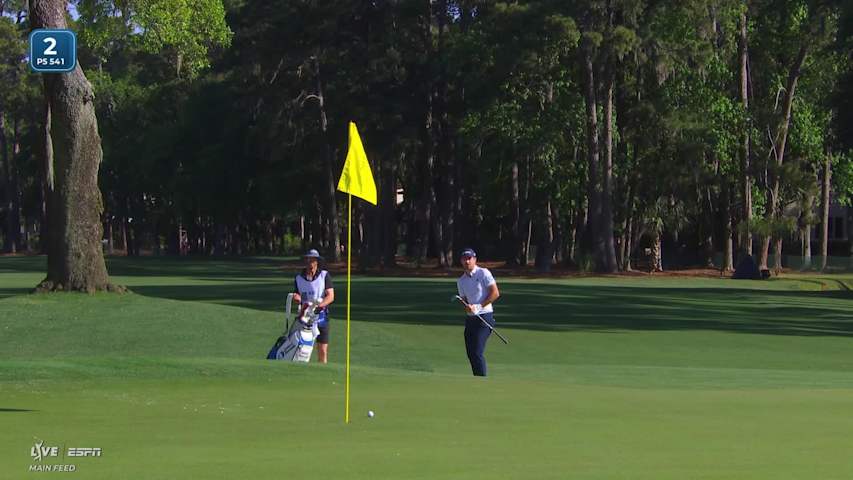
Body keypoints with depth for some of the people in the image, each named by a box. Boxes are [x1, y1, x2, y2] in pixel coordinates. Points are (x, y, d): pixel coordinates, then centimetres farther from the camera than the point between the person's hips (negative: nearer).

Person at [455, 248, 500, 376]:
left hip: (485, 316, -7)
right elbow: (464, 299, 15)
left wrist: (479, 306, -14)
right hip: (470, 318, 7)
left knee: (477, 353, -15)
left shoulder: (483, 273, -5)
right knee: (470, 353, 7)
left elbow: (495, 293, -10)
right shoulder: (461, 281, 14)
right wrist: (467, 307, -9)